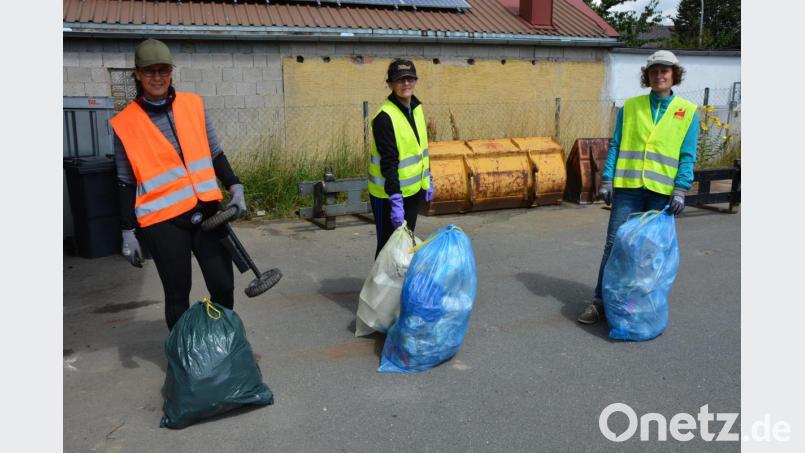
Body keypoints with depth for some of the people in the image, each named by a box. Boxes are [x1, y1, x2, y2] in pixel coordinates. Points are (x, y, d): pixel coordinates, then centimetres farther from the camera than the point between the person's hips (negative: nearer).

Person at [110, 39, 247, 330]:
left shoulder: (193, 104, 6)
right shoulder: (125, 123, -1)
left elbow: (215, 153, 12)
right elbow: (126, 182, 3)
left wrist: (235, 188, -1)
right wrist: (128, 232, 1)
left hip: (206, 210, 3)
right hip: (163, 220, -3)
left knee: (223, 285, 4)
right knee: (178, 293, 5)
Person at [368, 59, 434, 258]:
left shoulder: (416, 108, 6)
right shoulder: (385, 117, -20)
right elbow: (388, 163, -24)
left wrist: (428, 181, 16)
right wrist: (396, 201, -27)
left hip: (413, 190, 8)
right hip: (388, 194, -8)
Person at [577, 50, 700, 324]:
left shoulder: (687, 111, 6)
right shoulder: (630, 106, 8)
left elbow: (687, 156, 2)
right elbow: (615, 146, 7)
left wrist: (680, 190, -8)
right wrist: (607, 180, -2)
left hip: (663, 191, 0)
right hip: (628, 187, 0)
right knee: (614, 244, 0)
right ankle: (600, 301, 8)